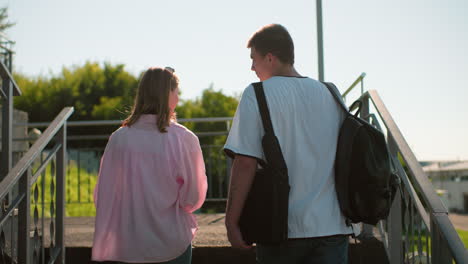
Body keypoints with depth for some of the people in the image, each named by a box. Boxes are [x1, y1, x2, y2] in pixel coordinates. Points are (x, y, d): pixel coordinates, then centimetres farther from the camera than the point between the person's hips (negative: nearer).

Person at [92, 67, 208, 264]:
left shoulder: (119, 138, -8)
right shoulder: (184, 139, -13)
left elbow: (103, 194, 0)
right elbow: (194, 199, -6)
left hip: (127, 245, 2)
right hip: (172, 244, -2)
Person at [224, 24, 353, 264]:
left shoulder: (256, 95, -6)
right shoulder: (330, 94, 10)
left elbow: (245, 163, -14)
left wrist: (231, 221, -8)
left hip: (283, 226, -3)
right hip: (332, 225, 4)